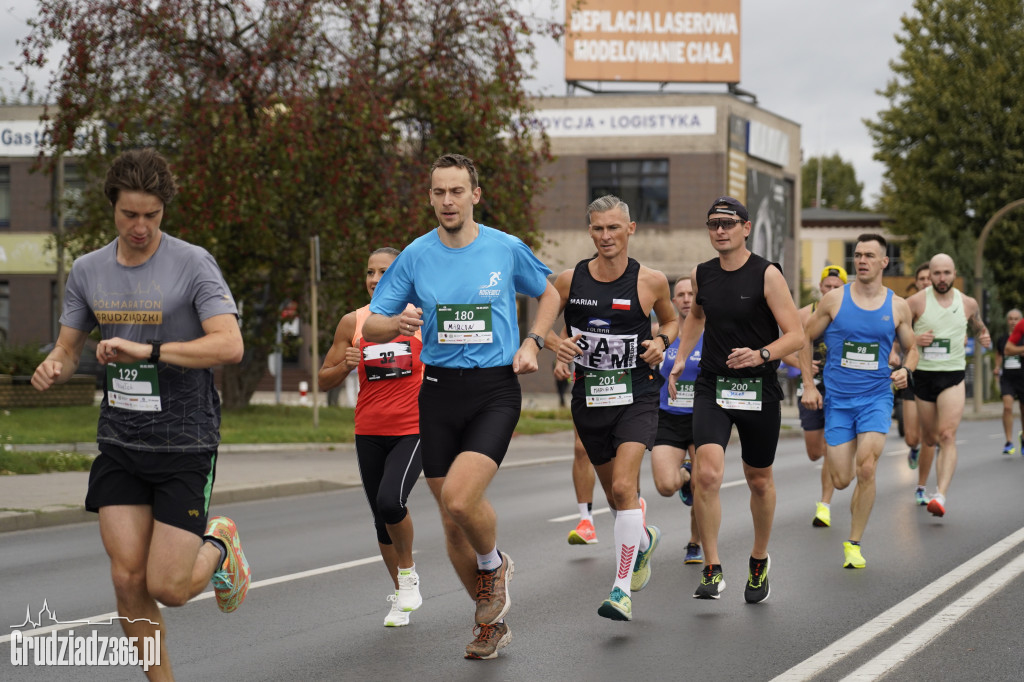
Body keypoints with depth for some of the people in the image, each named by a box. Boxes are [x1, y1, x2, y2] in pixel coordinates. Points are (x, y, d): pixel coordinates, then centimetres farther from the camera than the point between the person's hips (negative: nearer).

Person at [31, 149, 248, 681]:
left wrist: (146, 350, -27)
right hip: (119, 443, 4)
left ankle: (217, 547, 27)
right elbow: (69, 347, 15)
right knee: (128, 582, -3)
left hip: (185, 444, -4)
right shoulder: (88, 271, 6)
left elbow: (229, 346, -20)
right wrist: (52, 368, -10)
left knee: (167, 588, -5)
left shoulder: (192, 264, -9)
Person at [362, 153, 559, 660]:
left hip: (495, 390, -3)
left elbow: (549, 294, 19)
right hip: (439, 391, 3)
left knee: (459, 496, -24)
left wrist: (532, 343, 3)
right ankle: (491, 621, 27)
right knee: (452, 522, 7)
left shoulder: (507, 249, 0)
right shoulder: (416, 256, 2)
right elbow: (369, 326, 5)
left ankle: (494, 565, 9)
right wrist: (397, 323, -17)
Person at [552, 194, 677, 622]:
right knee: (614, 493, 16)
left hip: (636, 398, -3)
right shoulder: (569, 281, -3)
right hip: (589, 397, 3)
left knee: (624, 486, -20)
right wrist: (557, 344, -10)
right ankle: (644, 540, 49)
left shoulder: (650, 282, -5)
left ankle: (622, 590, -15)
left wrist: (662, 341, -7)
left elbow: (671, 319, 14)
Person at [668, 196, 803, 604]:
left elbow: (796, 335, -12)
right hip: (712, 387, 2)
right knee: (707, 473, -19)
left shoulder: (767, 275, -9)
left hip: (760, 390, -2)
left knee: (759, 481, 13)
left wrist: (761, 355, -29)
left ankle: (759, 561, 37)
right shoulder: (701, 276, 5)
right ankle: (712, 570, -11)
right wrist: (681, 358, 16)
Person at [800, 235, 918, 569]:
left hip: (876, 397, 0)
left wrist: (906, 370, -8)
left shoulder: (897, 306, 2)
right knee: (841, 480, -2)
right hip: (838, 400, 0)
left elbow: (911, 348, 15)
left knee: (866, 471, -17)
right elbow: (804, 340, 7)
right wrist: (809, 386, -1)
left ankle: (854, 543, -2)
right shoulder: (834, 299, -1)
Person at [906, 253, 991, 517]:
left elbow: (977, 325, 23)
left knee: (947, 436, -17)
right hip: (923, 374, 0)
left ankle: (941, 495, -27)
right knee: (929, 438, 12)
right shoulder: (916, 302, -4)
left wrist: (983, 335, 0)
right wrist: (913, 339, -18)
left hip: (953, 376, 0)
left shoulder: (968, 303, 3)